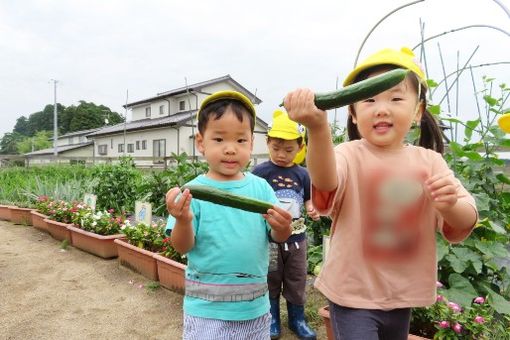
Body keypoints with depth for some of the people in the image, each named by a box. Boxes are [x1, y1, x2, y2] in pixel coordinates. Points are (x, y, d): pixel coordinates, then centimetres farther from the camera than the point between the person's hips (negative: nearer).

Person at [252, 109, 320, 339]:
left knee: (297, 282, 17)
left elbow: (308, 199, 11)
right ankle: (272, 320, 34)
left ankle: (297, 320, 36)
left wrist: (312, 209, -9)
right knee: (271, 281, 14)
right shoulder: (260, 172, -9)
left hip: (296, 237, 3)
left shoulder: (302, 174, 1)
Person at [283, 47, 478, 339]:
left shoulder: (430, 162, -3)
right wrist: (318, 129, -57)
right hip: (353, 293, -4)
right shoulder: (349, 155, -16)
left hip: (404, 294, 5)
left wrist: (450, 204, -27)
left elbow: (463, 226, -4)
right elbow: (326, 182, -39)